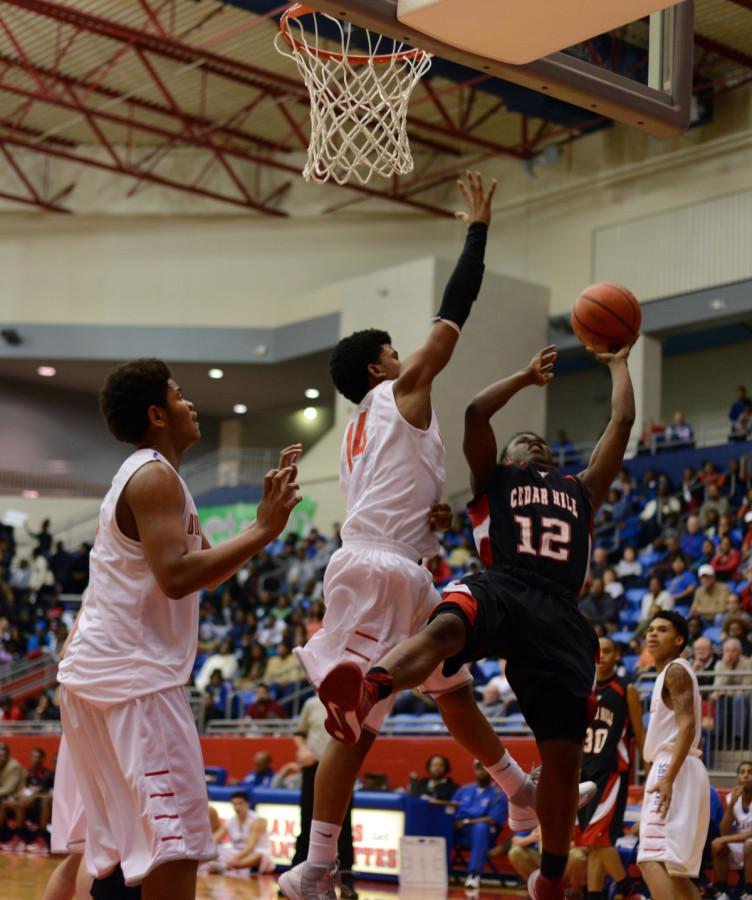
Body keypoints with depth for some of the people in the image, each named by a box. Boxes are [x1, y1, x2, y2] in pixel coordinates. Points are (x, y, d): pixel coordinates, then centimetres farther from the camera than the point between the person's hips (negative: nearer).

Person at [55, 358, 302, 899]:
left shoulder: (144, 478, 21)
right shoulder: (155, 476, -11)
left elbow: (207, 569, 24)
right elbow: (176, 576, -23)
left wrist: (269, 511, 18)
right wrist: (264, 531, -18)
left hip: (97, 672, 11)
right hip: (133, 677, -11)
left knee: (120, 847, 14)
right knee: (176, 842, -14)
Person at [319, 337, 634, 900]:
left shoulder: (581, 491, 35)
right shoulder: (493, 479, 26)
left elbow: (622, 422, 34)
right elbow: (476, 412, 14)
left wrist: (618, 364, 46)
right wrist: (526, 377, 29)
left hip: (560, 616, 3)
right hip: (499, 590, -3)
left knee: (564, 754, -4)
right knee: (447, 626, -40)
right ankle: (363, 696, -70)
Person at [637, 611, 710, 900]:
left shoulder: (676, 670, -7)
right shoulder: (669, 673, 23)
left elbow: (687, 726, -19)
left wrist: (668, 778, -29)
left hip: (674, 769, -11)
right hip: (673, 770, 11)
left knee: (651, 860, -21)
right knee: (674, 870, 14)